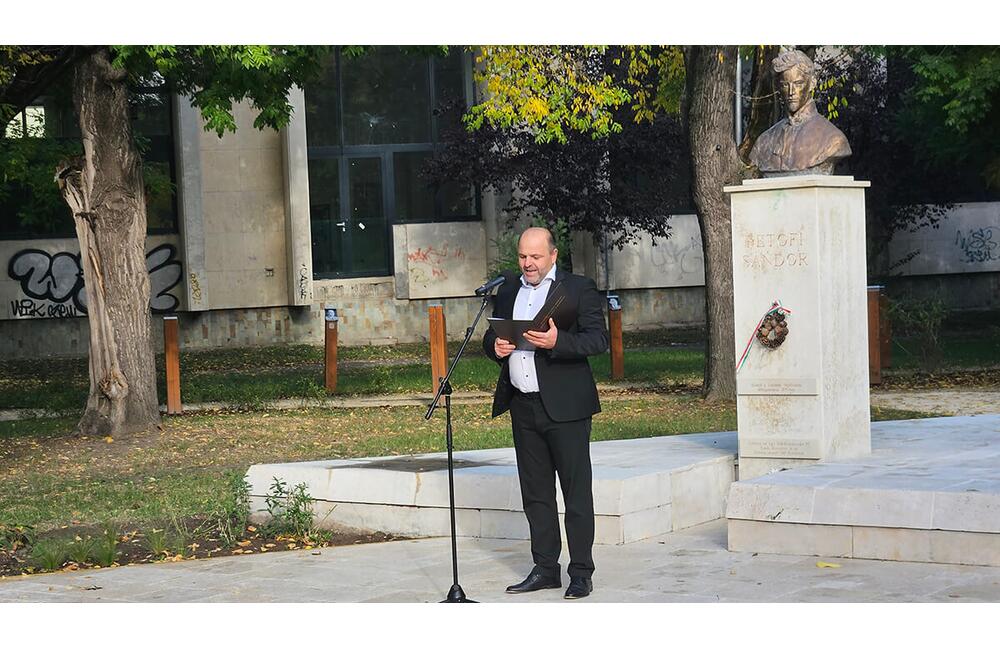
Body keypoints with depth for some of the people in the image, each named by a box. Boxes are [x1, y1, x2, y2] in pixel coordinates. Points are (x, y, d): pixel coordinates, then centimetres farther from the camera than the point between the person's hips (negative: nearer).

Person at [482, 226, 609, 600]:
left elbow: (599, 339, -10)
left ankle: (581, 573, 2)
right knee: (535, 494, 11)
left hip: (565, 406, -6)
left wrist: (557, 341, -26)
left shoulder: (579, 289, -2)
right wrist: (496, 346, -2)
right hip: (523, 407, 6)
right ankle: (545, 569, 18)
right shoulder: (508, 291, 16)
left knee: (576, 492, -2)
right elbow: (491, 336, 22)